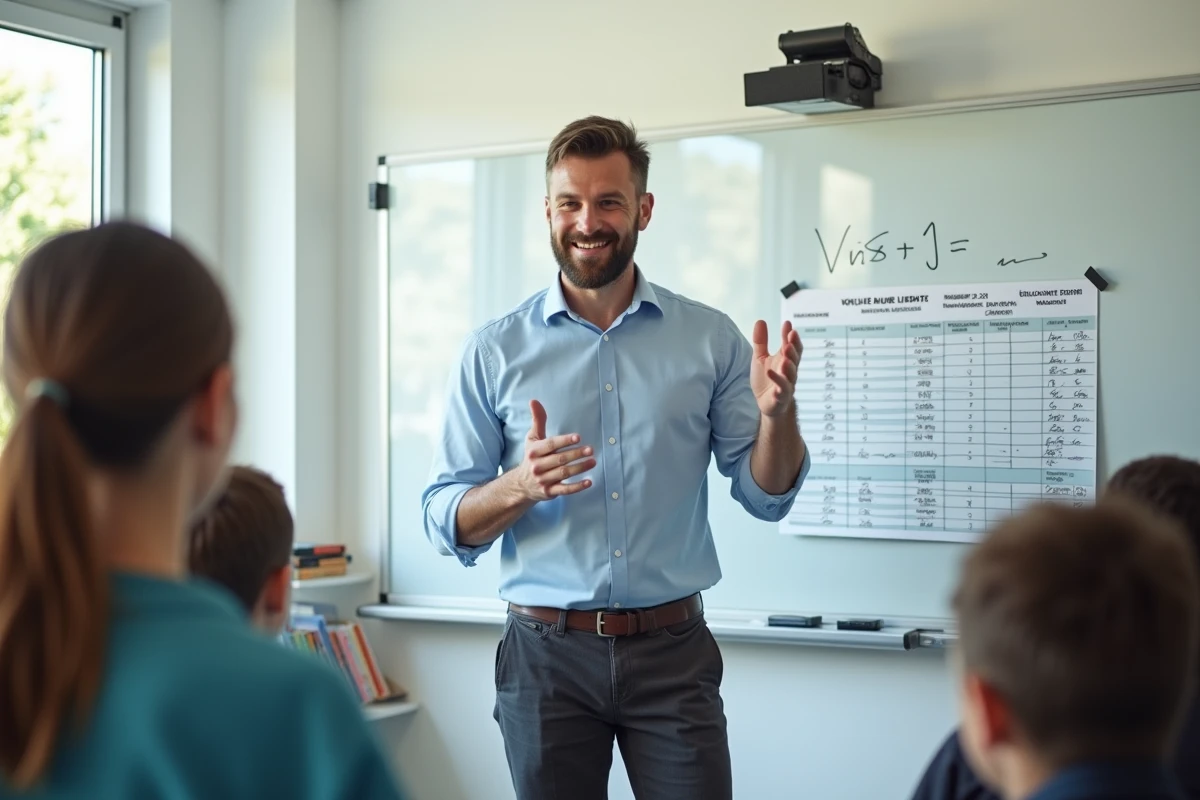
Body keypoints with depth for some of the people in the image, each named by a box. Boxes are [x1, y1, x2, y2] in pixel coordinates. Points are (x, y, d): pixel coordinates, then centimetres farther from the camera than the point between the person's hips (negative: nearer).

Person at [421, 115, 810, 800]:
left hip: (672, 649, 0)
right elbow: (445, 523, 0)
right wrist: (519, 486, -20)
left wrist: (777, 413, -16)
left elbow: (766, 497, 3)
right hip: (547, 652, 0)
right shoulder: (494, 352, 0)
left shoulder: (710, 338, 2)